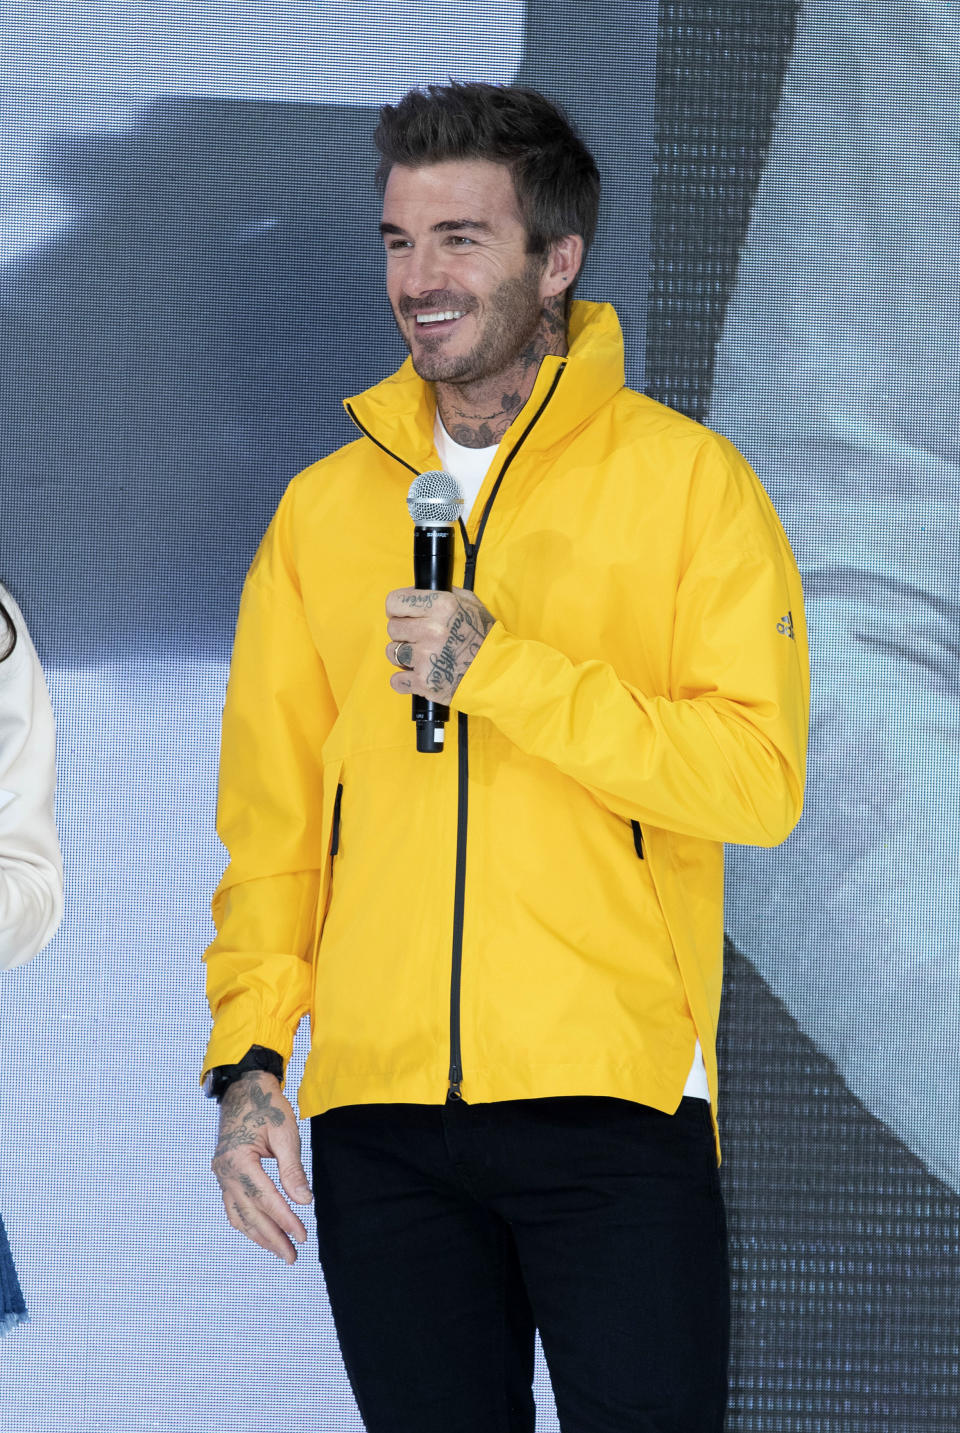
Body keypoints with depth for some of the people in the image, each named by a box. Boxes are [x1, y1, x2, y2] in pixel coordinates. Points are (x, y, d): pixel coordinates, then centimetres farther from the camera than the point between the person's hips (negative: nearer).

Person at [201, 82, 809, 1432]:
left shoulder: (686, 480, 2)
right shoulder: (325, 509, 13)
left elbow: (758, 777, -8)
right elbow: (272, 813, 14)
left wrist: (500, 670, -13)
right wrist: (248, 1056, 3)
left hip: (614, 1107, -3)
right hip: (378, 1116, 3)